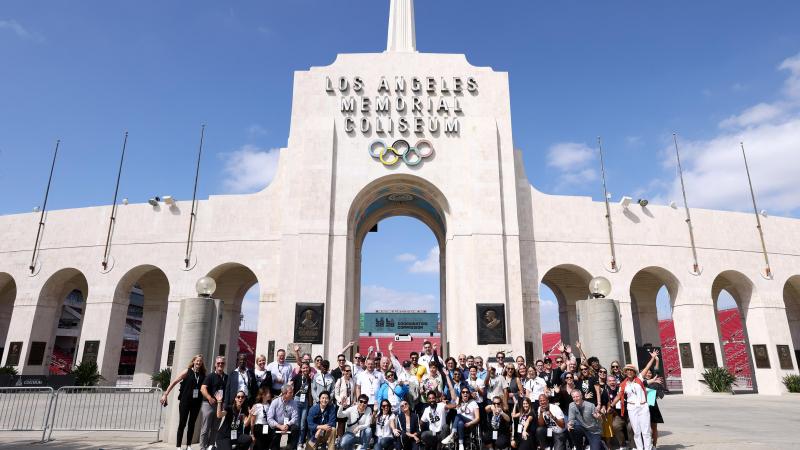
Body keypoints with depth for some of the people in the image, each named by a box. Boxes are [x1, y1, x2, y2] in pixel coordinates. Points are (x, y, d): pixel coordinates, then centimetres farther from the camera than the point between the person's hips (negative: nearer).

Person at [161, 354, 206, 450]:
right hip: (185, 401, -3)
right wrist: (165, 394, -6)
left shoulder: (203, 375, 3)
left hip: (196, 402, 3)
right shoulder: (187, 371, -4)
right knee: (182, 423, 2)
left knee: (192, 424, 10)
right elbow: (174, 382, -3)